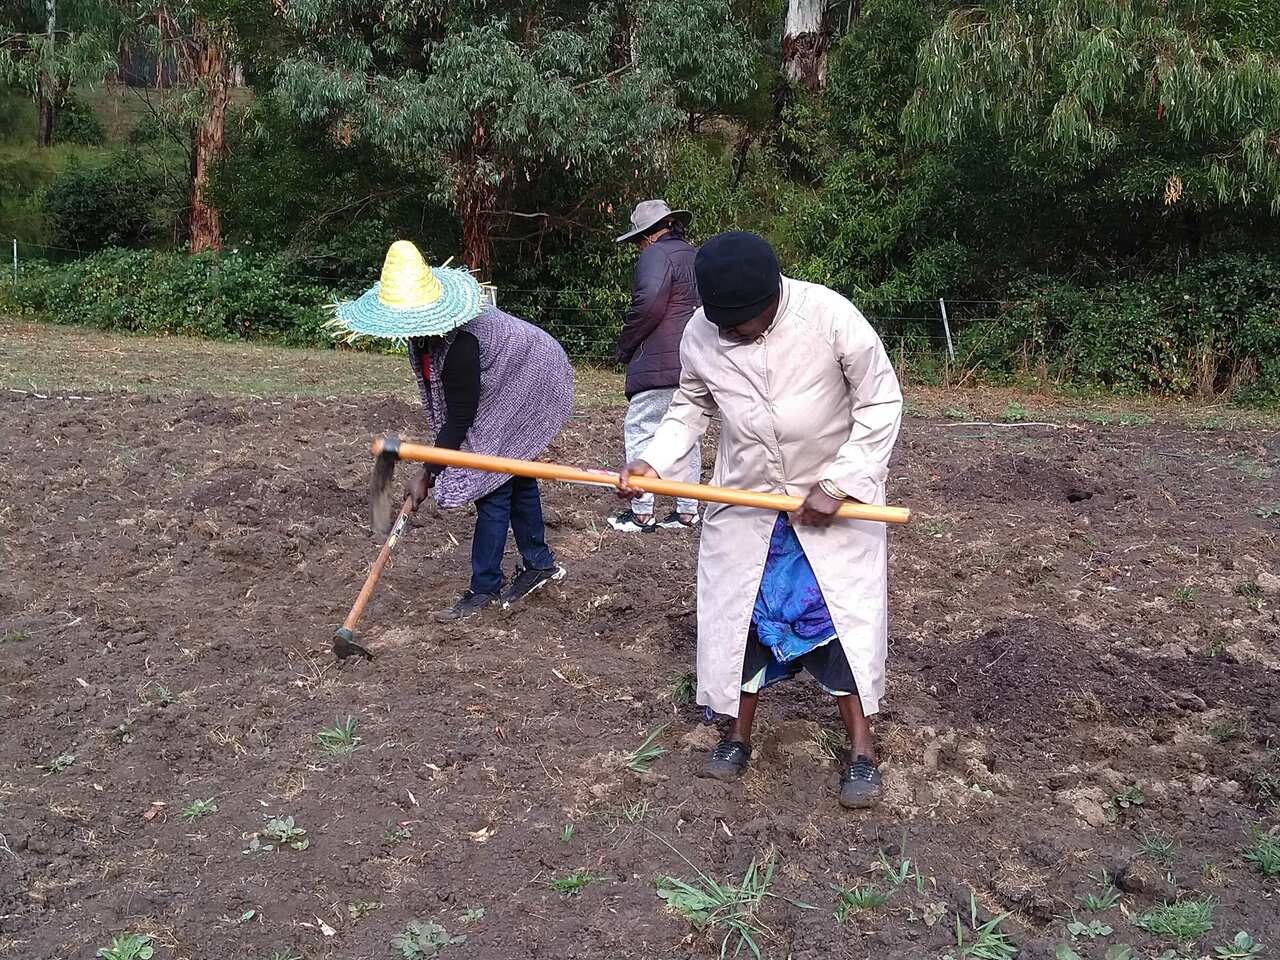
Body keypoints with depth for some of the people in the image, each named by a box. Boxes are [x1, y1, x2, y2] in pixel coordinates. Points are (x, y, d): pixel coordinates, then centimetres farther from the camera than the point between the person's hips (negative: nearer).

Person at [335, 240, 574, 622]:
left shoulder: (459, 346, -38)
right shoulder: (431, 328, -11)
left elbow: (459, 420, -30)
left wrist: (427, 474, -24)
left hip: (526, 388, -9)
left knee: (492, 488, -8)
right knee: (515, 477, 17)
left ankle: (484, 590, -1)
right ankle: (540, 563, 30)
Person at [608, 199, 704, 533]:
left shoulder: (656, 254, -8)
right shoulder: (698, 257, 20)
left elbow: (650, 303, -21)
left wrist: (624, 346, -10)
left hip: (661, 364, -9)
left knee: (640, 431, -3)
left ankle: (642, 513, -3)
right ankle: (687, 511, 16)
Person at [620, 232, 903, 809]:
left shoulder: (830, 316, -24)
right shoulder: (701, 335, -13)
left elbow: (881, 402, -16)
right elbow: (691, 405, 5)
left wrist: (837, 485, -20)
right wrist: (654, 460, -11)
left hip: (835, 500, -3)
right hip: (744, 502, 3)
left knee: (842, 617, 0)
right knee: (740, 614, 8)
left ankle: (861, 750, 14)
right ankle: (739, 734, 27)